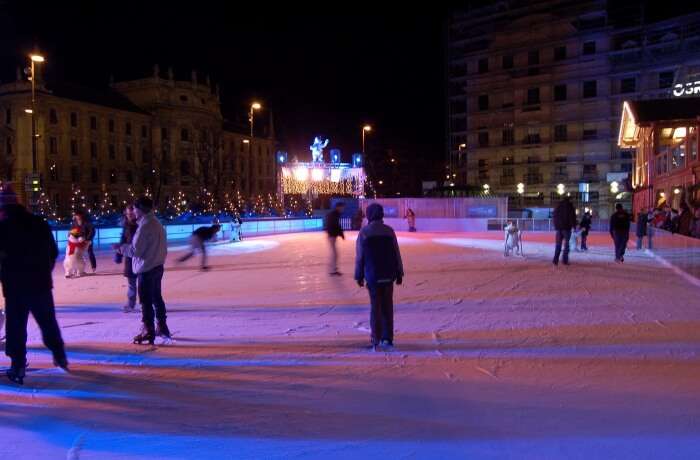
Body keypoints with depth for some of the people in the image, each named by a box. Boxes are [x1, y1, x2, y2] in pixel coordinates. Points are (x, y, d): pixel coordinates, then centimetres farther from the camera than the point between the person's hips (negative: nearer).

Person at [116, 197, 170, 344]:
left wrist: (121, 247, -3)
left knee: (146, 301, -1)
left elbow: (136, 249, -17)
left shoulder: (144, 226, -18)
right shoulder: (157, 223, 10)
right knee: (157, 298, 18)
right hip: (157, 266, 9)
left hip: (146, 269, -9)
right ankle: (162, 327, 26)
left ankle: (148, 331, 4)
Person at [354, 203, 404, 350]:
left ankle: (377, 339, 5)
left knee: (375, 307, 6)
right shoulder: (389, 231, 0)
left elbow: (359, 257, -4)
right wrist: (399, 273, 10)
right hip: (388, 275, 2)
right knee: (387, 307, 10)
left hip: (373, 276, -2)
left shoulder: (363, 233, -5)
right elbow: (397, 254, 2)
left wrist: (359, 276, 4)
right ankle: (387, 338, 11)